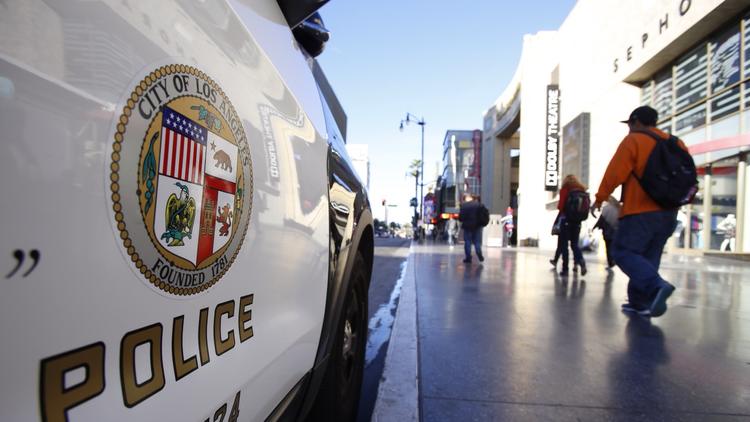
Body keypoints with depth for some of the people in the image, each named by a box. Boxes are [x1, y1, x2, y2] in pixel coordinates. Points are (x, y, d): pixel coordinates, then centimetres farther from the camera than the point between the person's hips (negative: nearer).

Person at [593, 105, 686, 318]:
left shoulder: (633, 141, -6)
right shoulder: (676, 144, 16)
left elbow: (615, 173, -11)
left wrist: (600, 198, -1)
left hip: (640, 211, -7)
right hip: (668, 213, 7)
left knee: (624, 253, -4)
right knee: (648, 257, 12)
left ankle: (656, 286, -24)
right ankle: (640, 302, 13)